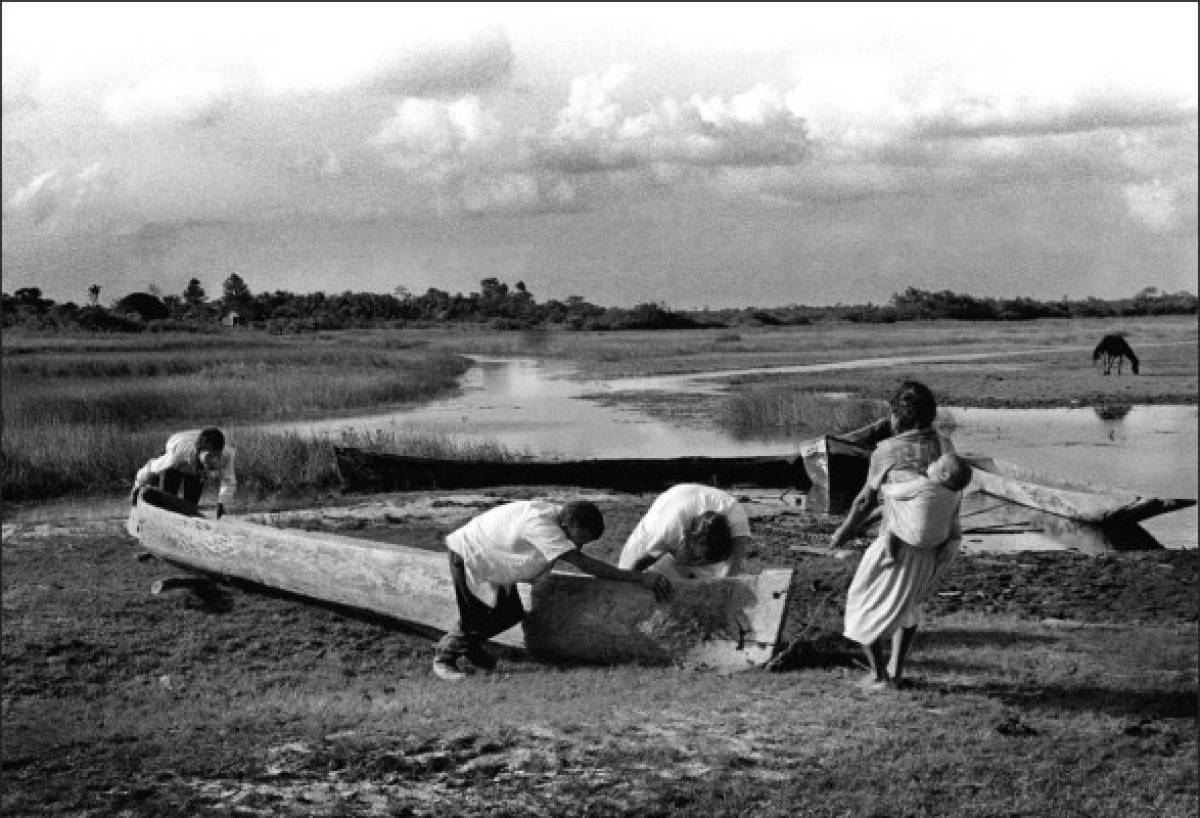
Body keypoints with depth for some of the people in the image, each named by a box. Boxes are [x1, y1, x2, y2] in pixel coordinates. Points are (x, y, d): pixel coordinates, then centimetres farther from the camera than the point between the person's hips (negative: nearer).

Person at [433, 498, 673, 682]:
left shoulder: (559, 515, -13)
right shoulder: (540, 524, -40)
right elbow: (583, 563, -45)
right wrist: (640, 578, -47)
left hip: (496, 562, 8)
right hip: (468, 555, -8)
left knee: (511, 614, 7)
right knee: (476, 619, -9)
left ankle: (470, 645, 32)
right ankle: (444, 657, 16)